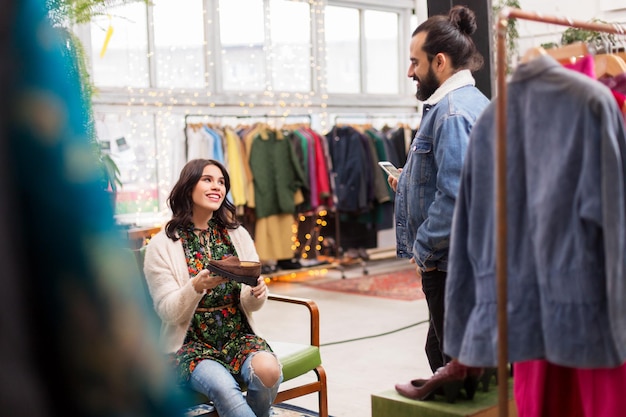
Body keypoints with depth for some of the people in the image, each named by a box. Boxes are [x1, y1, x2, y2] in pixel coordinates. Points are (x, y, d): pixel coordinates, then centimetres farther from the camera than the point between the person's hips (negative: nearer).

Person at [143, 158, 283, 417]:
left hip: (238, 336, 3)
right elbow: (169, 313, -8)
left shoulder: (238, 235, 6)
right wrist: (197, 286, -28)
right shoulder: (161, 246, -3)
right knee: (223, 386, -34)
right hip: (190, 343, -3)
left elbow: (250, 304, 7)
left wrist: (257, 294, -18)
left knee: (268, 370, -28)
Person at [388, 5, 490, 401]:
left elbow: (455, 194, -26)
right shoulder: (473, 101, 14)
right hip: (465, 256, 10)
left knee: (455, 358, 2)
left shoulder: (452, 111, -19)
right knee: (441, 349, 21)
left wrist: (425, 249, -16)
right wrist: (408, 183, 13)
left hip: (450, 263, -10)